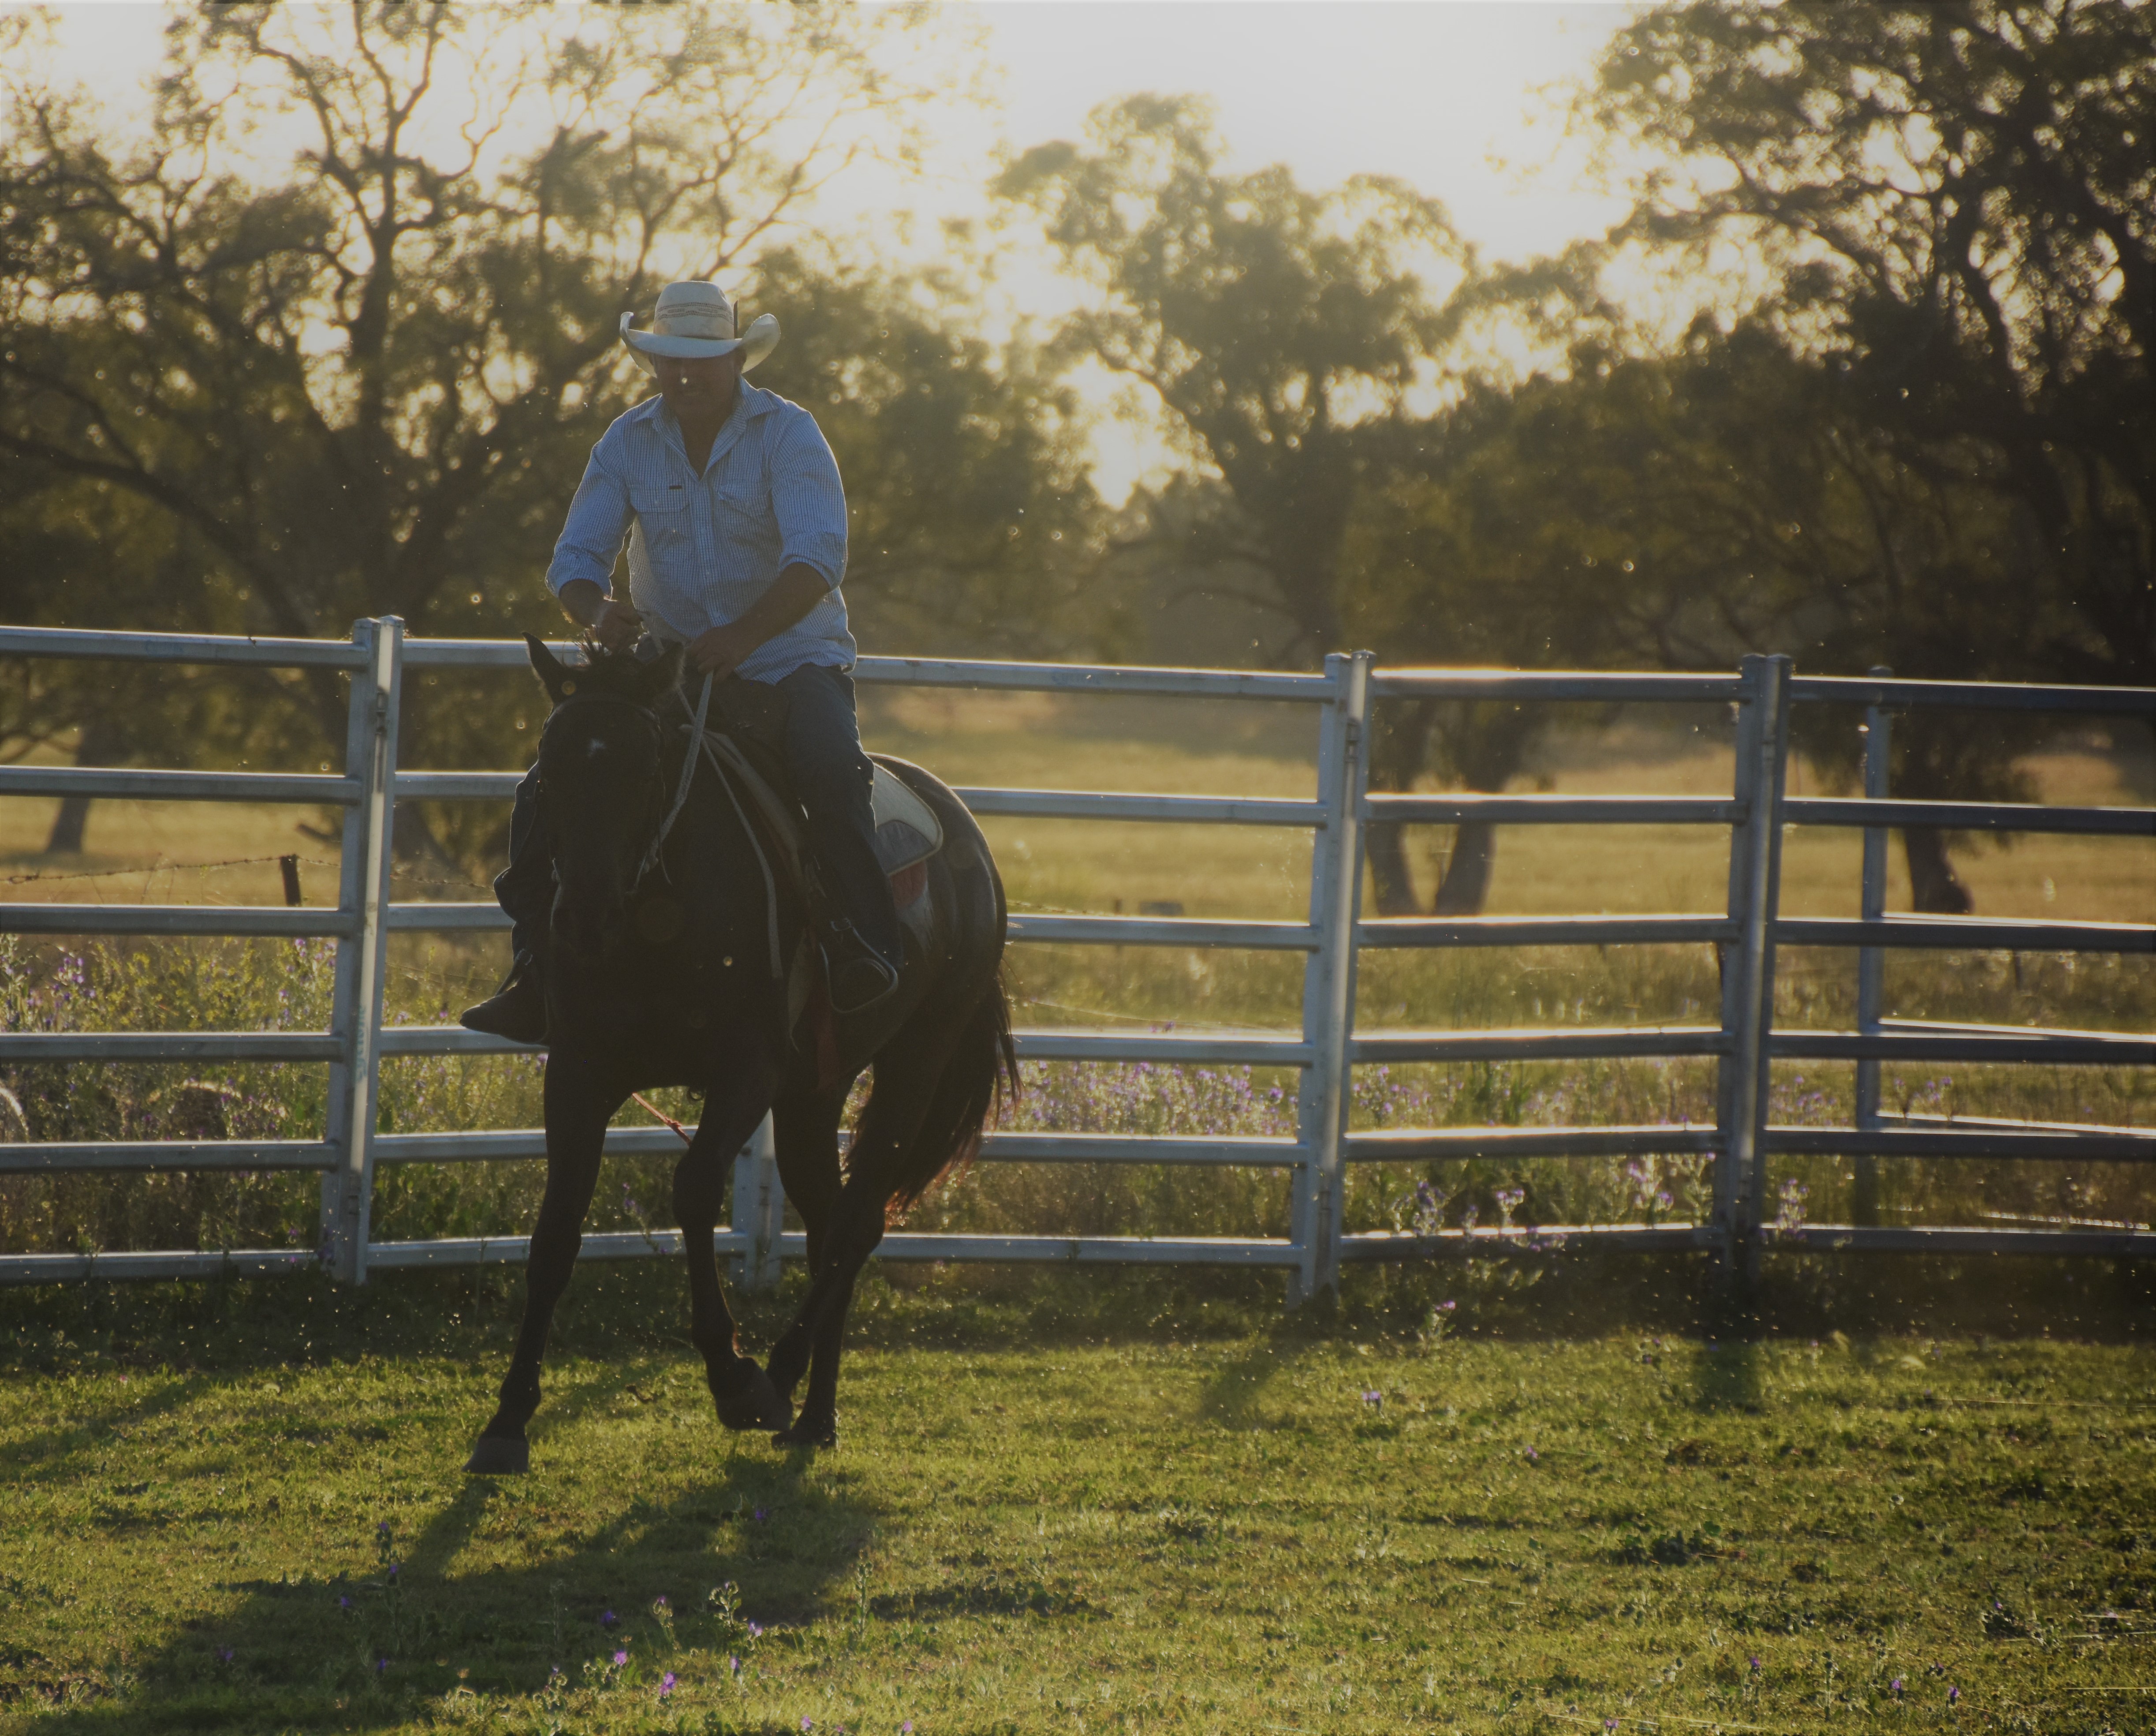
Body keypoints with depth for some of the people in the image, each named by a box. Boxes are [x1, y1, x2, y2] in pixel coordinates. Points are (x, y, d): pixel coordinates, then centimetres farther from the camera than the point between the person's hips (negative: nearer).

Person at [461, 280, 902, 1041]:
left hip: (791, 657, -4)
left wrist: (743, 636, -39)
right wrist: (598, 610, -28)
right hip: (670, 663, 4)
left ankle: (866, 947, -30)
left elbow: (818, 554, -22)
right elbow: (576, 557, -2)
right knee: (547, 798, -12)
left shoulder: (788, 434, -9)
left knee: (829, 769, -36)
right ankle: (537, 978, -5)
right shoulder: (628, 443, 3)